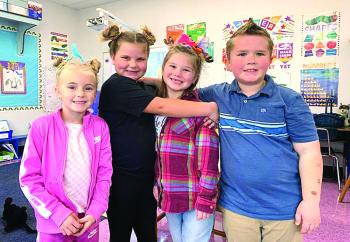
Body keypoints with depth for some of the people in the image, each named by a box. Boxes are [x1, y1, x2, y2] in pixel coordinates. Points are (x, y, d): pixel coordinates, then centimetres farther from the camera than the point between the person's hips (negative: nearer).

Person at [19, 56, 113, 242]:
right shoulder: (41, 127, -13)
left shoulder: (100, 127, -6)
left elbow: (104, 173, -2)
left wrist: (94, 212, -8)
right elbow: (29, 178, -10)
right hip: (53, 223, -2)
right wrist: (59, 213, -14)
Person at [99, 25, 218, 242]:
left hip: (146, 175, 7)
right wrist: (211, 108, -26)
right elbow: (161, 107, -25)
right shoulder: (115, 85, -15)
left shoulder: (146, 89, 12)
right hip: (121, 178, -7)